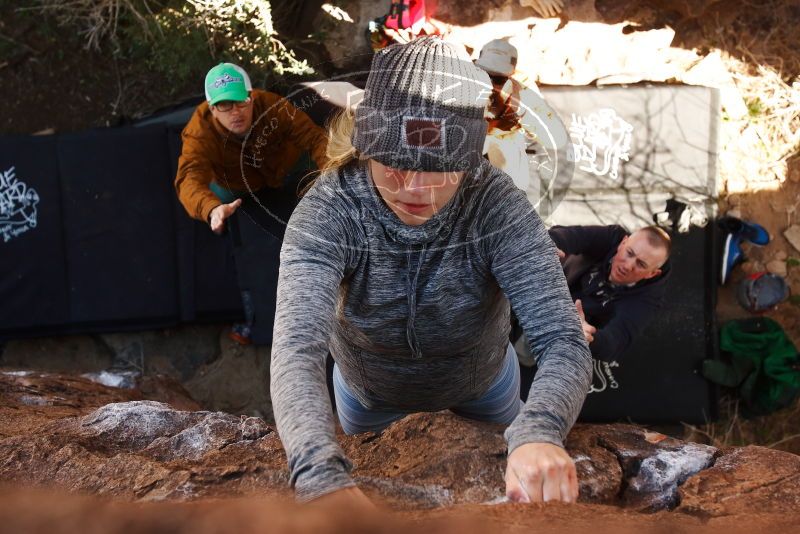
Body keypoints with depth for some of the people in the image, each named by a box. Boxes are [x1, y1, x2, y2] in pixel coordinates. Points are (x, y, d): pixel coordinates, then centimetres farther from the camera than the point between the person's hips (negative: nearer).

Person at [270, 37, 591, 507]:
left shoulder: (497, 204, -34)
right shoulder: (328, 212, -37)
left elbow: (563, 341, -42)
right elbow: (297, 350, -50)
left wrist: (538, 433, -66)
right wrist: (322, 478, -70)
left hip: (482, 391, 1)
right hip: (370, 396, 0)